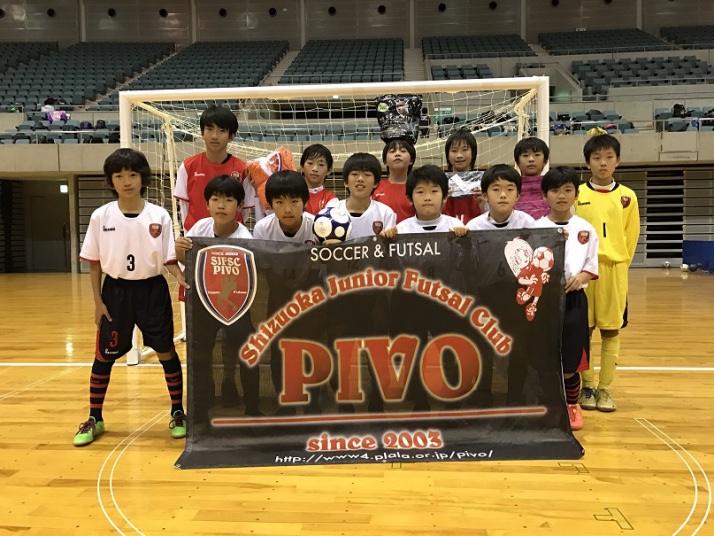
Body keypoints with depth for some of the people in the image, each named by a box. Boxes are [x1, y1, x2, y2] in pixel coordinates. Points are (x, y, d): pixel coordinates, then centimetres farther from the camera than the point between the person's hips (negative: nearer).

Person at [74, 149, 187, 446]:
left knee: (166, 352, 5)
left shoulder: (159, 216, -7)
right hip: (116, 291, 1)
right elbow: (94, 263, 2)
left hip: (152, 290, -1)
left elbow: (168, 259, -6)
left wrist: (180, 277, -26)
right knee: (104, 355, 9)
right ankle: (94, 419, 27)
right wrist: (98, 302, -1)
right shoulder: (101, 217, -3)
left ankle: (178, 412, 22)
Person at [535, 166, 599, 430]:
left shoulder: (586, 229, 2)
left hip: (573, 299, 1)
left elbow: (593, 266, 5)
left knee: (570, 362, 9)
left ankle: (572, 406, 34)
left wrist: (580, 277, -13)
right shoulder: (537, 228, -3)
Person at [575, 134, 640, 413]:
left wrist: (619, 264, 6)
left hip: (614, 270, 1)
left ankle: (605, 388, 16)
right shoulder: (577, 194, 1)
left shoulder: (627, 197, 4)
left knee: (610, 330, 5)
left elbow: (631, 236, 9)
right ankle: (587, 385, 19)